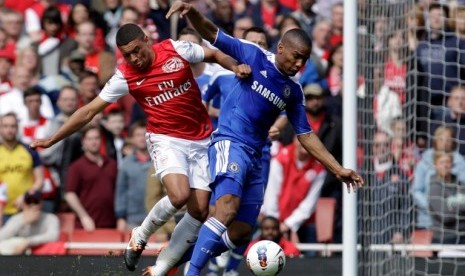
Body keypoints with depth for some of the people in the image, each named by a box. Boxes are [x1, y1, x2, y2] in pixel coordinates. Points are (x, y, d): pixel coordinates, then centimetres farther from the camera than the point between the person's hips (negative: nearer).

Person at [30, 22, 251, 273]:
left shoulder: (176, 50, -7)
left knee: (199, 210, -6)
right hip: (165, 139, -2)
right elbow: (89, 111, -4)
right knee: (179, 196, -27)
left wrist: (235, 66, -10)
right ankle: (139, 237, 0)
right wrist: (52, 140, -6)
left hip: (200, 140, 2)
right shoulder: (124, 77, -9)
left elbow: (215, 55, 10)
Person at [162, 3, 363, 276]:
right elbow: (213, 35, -6)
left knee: (240, 233, 4)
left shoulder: (294, 91, 13)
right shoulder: (254, 56, -1)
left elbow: (306, 135, 18)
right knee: (228, 209, -30)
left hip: (255, 158, 7)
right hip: (229, 143, -7)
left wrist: (339, 170, 13)